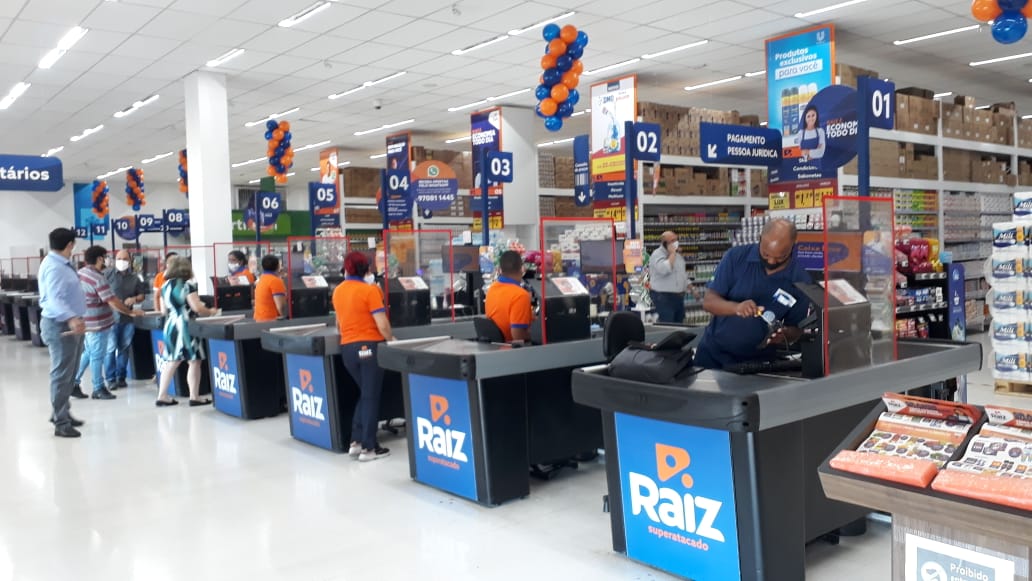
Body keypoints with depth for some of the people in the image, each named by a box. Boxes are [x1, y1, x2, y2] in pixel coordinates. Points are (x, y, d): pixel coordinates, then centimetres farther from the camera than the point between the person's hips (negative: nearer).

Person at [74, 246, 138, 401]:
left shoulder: (80, 273, 5)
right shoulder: (98, 278, -22)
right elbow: (113, 302, -24)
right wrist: (130, 312, -14)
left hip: (85, 321, 9)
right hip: (97, 323, -9)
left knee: (88, 352, 21)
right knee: (97, 356, 1)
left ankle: (74, 382, 23)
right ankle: (98, 389, 11)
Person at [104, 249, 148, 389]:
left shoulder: (135, 278, 9)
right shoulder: (107, 274, -2)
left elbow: (142, 295, 13)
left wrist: (134, 299, -7)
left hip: (128, 318, 4)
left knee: (124, 348, 10)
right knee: (110, 348, -4)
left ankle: (121, 377, 19)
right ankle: (110, 379, 3)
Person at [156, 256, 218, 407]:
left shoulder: (166, 286, 11)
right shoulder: (188, 284, -9)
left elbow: (163, 311, 17)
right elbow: (197, 307, -16)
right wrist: (210, 312, 2)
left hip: (170, 325, 7)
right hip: (185, 326, -7)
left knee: (171, 361, 13)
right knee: (194, 361, 0)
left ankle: (162, 396, 14)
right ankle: (194, 397, 0)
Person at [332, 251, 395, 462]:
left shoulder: (337, 291, 7)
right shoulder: (370, 290, -12)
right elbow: (382, 323, -15)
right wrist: (390, 339, 3)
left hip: (346, 347, 6)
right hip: (369, 346, -6)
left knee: (365, 394, 20)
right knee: (371, 396, 3)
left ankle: (356, 441, 17)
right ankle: (369, 448, 7)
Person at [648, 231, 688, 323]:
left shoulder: (677, 254, 15)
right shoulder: (657, 255, -12)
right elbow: (665, 270, -31)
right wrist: (672, 253, -20)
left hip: (678, 296, 9)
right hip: (663, 297, -9)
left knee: (679, 324, 12)